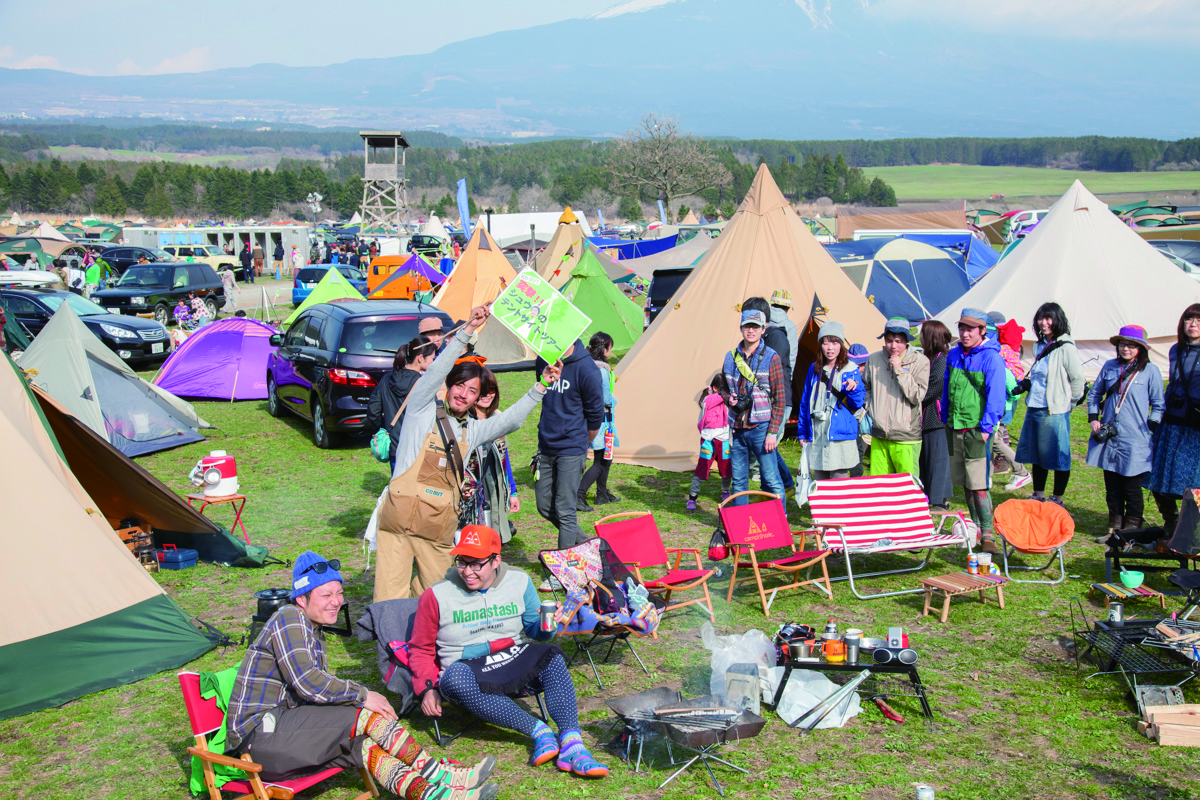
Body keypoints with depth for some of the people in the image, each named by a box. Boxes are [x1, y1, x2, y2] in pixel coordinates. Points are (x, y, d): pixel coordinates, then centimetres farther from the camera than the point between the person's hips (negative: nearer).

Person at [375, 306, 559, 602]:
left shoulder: (471, 432, 16)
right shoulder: (423, 411, 3)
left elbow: (510, 420, 8)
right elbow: (436, 372, -9)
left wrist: (541, 386, 0)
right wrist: (467, 330, -17)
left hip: (439, 532, 5)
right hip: (399, 521, -5)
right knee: (390, 600, -7)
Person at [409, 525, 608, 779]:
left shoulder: (519, 582, 5)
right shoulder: (437, 596, -1)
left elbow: (534, 630, 15)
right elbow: (421, 649, 7)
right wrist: (427, 689, -9)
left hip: (515, 659, 2)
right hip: (469, 668, -2)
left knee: (552, 657, -29)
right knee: (455, 679, -38)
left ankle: (571, 746, -39)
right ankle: (538, 730, -33)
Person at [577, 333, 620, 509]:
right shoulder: (602, 370, -19)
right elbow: (607, 399, -20)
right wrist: (614, 401, 1)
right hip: (601, 417, -9)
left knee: (605, 458, 20)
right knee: (601, 462, -3)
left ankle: (602, 494, 29)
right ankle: (579, 494, -9)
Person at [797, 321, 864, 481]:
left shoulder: (851, 370, 0)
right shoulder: (814, 369, 12)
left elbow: (858, 403, -4)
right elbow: (805, 402, 18)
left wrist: (853, 388, -25)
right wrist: (802, 432, 16)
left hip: (840, 436, -4)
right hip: (816, 436, 4)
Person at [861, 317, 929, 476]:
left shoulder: (920, 361, -3)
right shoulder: (874, 359, 7)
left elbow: (917, 396, -11)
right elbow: (865, 388, 24)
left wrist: (900, 371, -15)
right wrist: (865, 410, 11)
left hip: (905, 439, -4)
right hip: (878, 436, 4)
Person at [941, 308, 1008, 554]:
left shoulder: (991, 358, -9)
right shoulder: (954, 354, 11)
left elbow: (995, 394, -11)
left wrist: (986, 427, -15)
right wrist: (945, 418, 17)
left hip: (976, 428, -7)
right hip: (955, 427, 7)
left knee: (979, 484, -11)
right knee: (964, 483, 14)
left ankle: (988, 534, -7)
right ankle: (976, 526, 26)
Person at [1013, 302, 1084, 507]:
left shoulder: (1065, 348, -13)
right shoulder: (1040, 346, 12)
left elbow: (1077, 378, -10)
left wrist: (1069, 402, -4)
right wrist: (1026, 383, 11)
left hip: (1055, 411, -8)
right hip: (1034, 408, 8)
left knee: (1059, 456, 3)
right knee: (1036, 454, 15)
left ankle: (1057, 499, 13)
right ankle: (1038, 496, 27)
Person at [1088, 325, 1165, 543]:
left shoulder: (1150, 371, -3)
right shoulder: (1109, 367, 7)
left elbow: (1159, 405, 1)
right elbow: (1094, 394, 18)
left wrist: (1150, 430, -8)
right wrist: (1093, 419, 6)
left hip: (1134, 441, -4)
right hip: (1108, 437, 4)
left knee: (1132, 487, 1)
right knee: (1112, 486, 10)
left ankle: (1131, 531, 10)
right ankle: (1114, 529, 19)